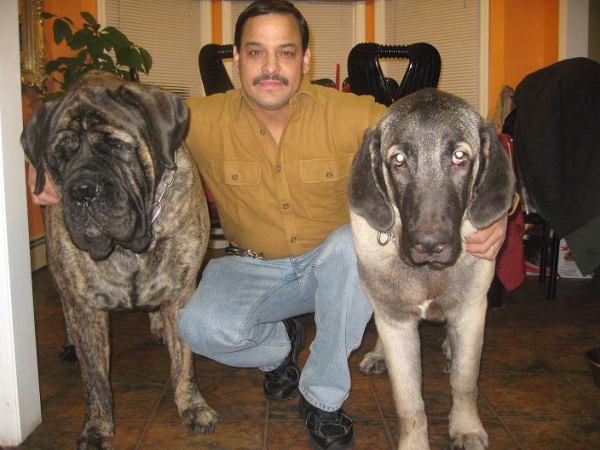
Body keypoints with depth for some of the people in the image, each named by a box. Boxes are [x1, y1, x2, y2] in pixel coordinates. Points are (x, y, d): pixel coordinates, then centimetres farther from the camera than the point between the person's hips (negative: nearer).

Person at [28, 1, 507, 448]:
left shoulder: (349, 115, -17)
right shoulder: (204, 120, -14)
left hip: (334, 265, 0)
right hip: (252, 269, 1)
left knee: (354, 242, -34)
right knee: (202, 326, -27)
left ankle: (324, 396, -12)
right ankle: (280, 342, 12)